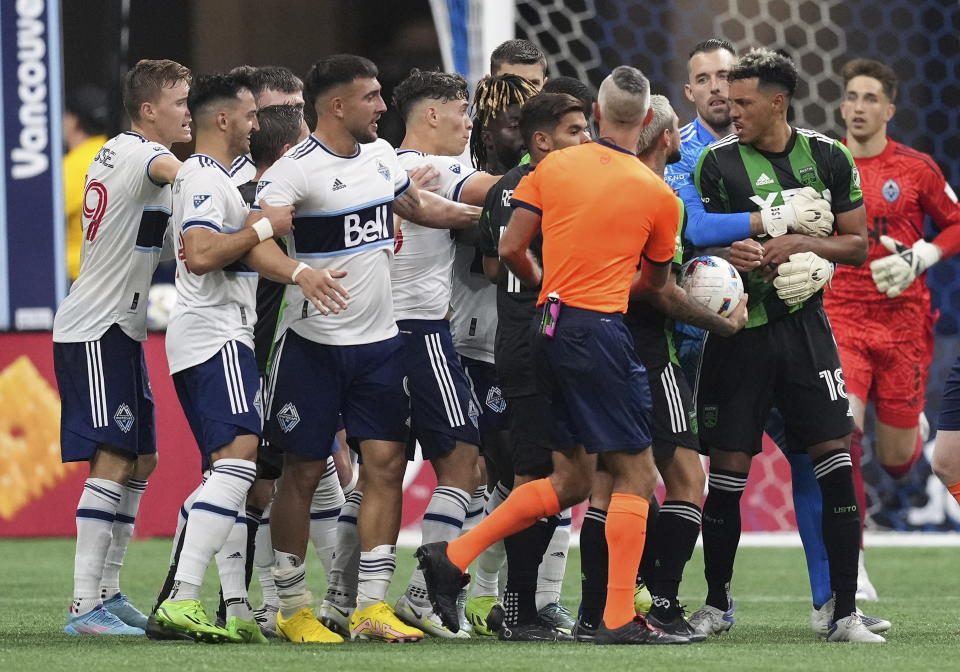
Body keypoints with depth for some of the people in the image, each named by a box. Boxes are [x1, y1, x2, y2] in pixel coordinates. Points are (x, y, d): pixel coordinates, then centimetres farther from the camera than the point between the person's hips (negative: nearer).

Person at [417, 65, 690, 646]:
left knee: (572, 479, 16)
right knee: (636, 473, 1)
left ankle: (453, 557, 10)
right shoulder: (658, 195, -3)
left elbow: (511, 249, 5)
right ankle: (619, 619, -5)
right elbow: (656, 280, 12)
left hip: (550, 330, 6)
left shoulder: (554, 166, 5)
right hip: (600, 331, -6)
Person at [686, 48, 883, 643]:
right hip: (739, 329, -1)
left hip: (805, 325, 1)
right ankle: (717, 604, 19)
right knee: (728, 468, 1)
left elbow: (858, 245, 5)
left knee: (836, 460, -7)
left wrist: (801, 243, -11)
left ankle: (845, 613, -3)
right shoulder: (717, 162, -1)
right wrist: (732, 254, -19)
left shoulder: (829, 158, 4)